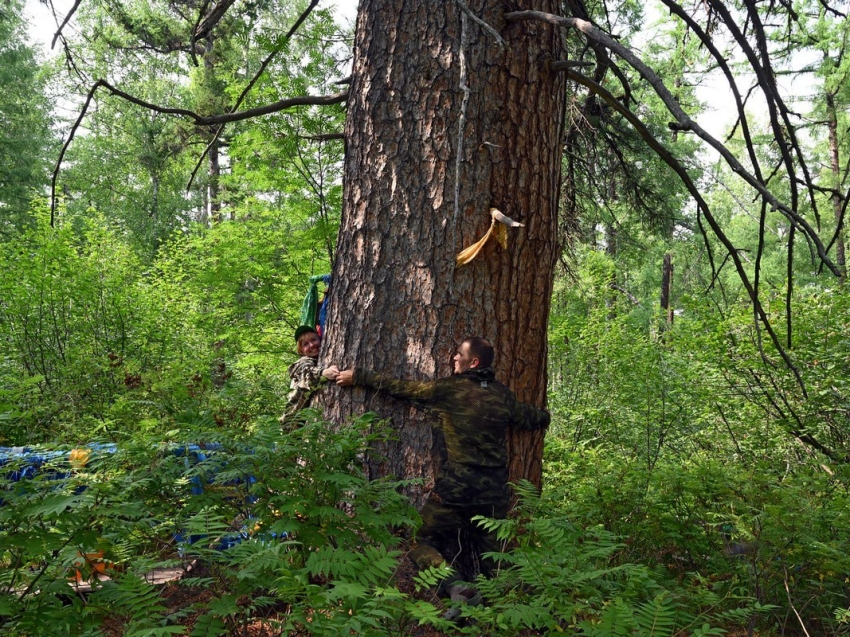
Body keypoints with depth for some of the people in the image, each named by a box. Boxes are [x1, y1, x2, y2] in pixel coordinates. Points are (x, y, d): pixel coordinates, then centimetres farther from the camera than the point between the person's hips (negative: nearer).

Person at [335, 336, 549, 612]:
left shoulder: (449, 388, -6)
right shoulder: (502, 394, 7)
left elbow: (399, 387, 1)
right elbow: (529, 418, 23)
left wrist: (357, 376, 12)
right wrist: (544, 416, 48)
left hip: (455, 488, -5)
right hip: (495, 493, 5)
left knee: (425, 543, 6)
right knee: (491, 556, 15)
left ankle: (455, 584, -18)